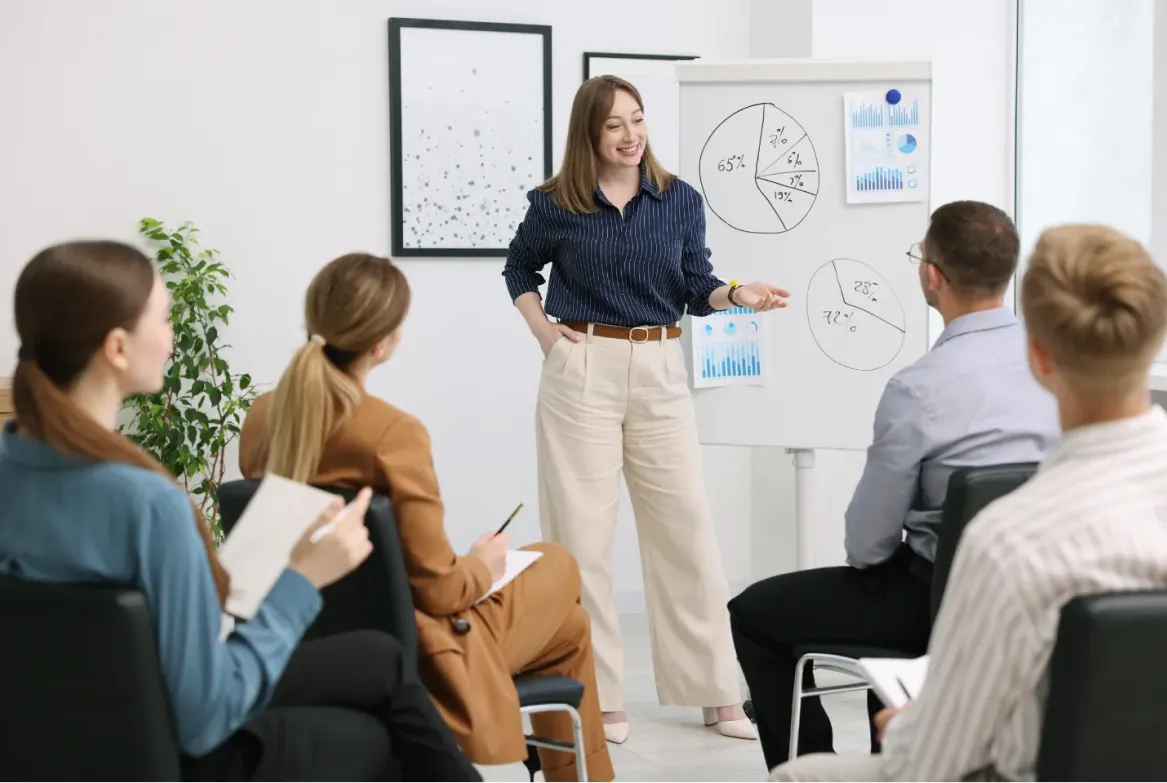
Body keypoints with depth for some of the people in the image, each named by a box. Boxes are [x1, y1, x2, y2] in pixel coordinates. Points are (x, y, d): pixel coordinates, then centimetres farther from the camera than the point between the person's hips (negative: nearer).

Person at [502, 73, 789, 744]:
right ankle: (597, 694, 10)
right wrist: (542, 331, 3)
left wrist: (737, 295, -18)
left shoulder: (681, 200, 2)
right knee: (582, 532, 1)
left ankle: (718, 691, 10)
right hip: (582, 370, -1)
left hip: (661, 370, 2)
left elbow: (696, 286, 3)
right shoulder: (555, 205, 0)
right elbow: (519, 269, 17)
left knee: (688, 526, 3)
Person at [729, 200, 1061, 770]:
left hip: (945, 601, -7)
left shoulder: (919, 389, -22)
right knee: (894, 575, 38)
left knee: (752, 614, 12)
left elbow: (867, 541, -13)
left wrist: (869, 555, 12)